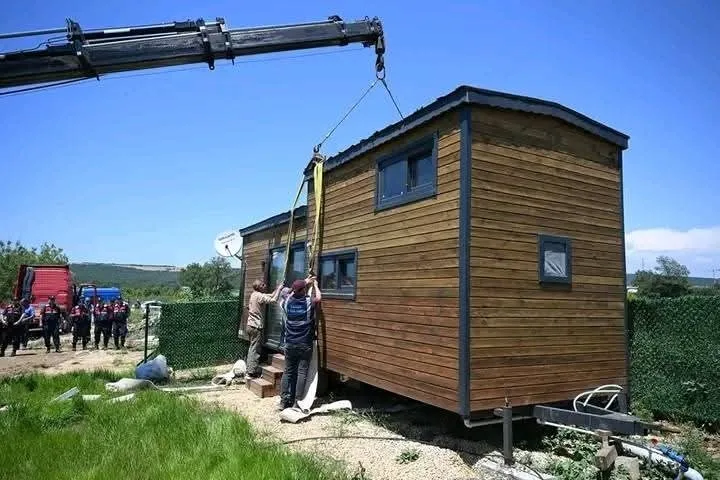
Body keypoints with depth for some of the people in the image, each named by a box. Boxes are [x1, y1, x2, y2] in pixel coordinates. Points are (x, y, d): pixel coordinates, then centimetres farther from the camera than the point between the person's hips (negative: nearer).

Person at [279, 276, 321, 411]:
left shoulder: (287, 302, -3)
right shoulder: (309, 302, -12)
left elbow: (293, 294, 20)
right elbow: (318, 297, 11)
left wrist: (305, 282, 27)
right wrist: (315, 285, 24)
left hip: (290, 344, 3)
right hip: (305, 345, -3)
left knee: (288, 371, 11)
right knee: (302, 372, 3)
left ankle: (284, 401, 14)